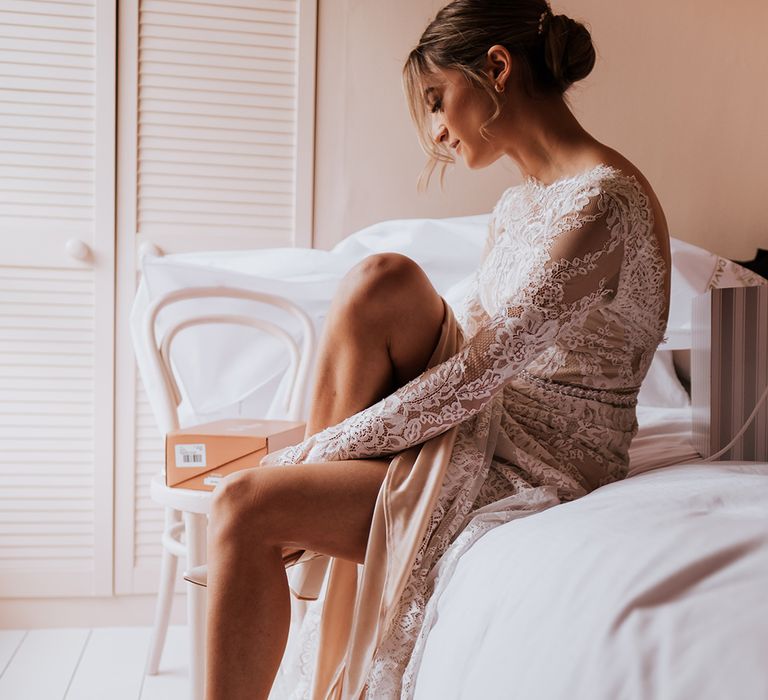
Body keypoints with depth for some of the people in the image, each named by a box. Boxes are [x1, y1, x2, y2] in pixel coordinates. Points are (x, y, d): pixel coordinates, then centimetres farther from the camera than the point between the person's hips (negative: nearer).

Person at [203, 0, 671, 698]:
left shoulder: (603, 201, -19)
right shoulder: (519, 202, 11)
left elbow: (474, 378, -23)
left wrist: (316, 450, -15)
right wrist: (327, 444, 4)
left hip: (535, 470, -9)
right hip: (486, 424, 9)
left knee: (247, 508, -19)